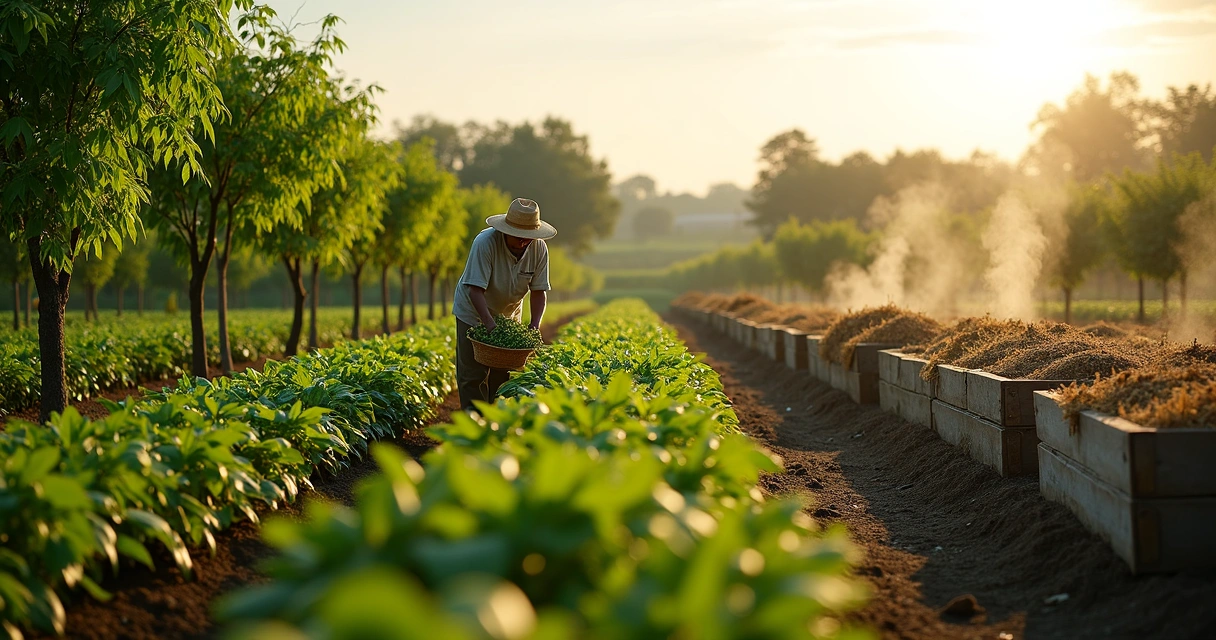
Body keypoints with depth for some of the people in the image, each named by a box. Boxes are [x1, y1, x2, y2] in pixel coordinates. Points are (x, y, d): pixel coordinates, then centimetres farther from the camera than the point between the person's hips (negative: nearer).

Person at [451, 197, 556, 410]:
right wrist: (489, 324, -43)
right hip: (474, 314, -4)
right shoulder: (485, 243, -32)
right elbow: (476, 289, -33)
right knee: (473, 373, -5)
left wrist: (535, 326, -24)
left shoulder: (539, 249, -18)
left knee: (505, 372, 6)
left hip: (509, 314, 4)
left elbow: (538, 291, -11)